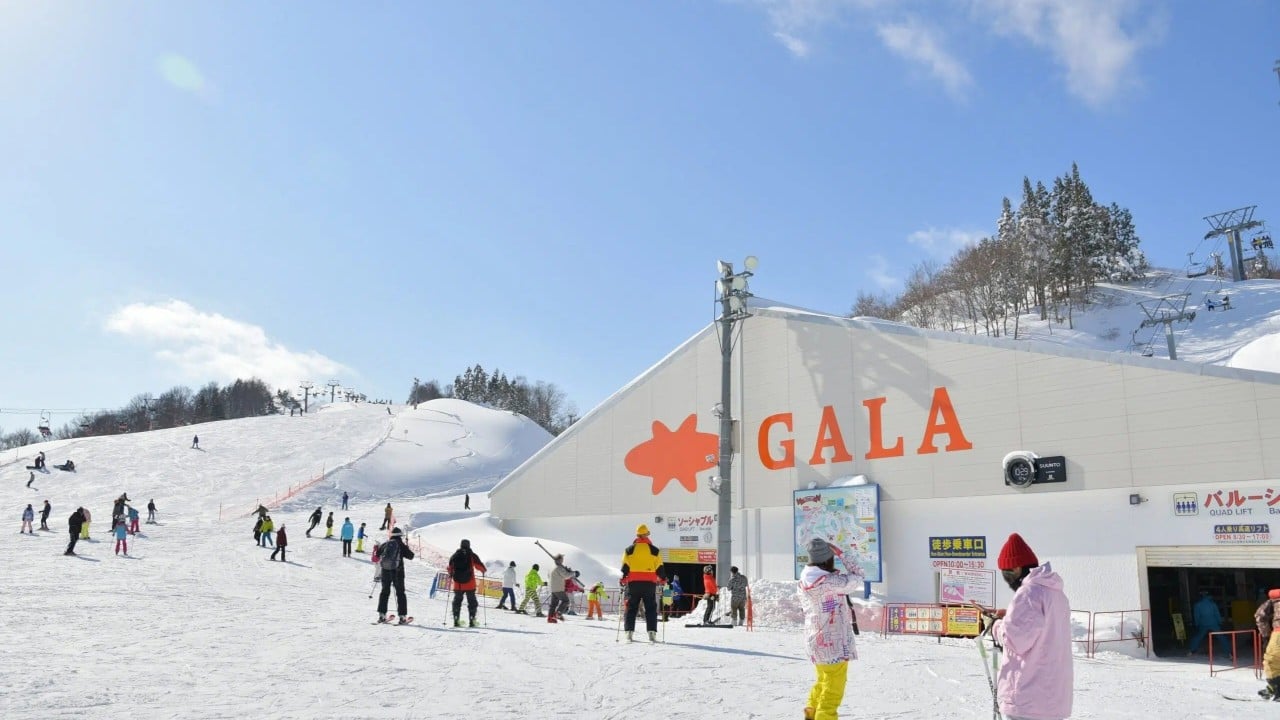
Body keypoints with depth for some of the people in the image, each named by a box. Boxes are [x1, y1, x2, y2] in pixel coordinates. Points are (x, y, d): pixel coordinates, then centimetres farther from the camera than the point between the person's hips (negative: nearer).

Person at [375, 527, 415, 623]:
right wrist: (406, 549, 17)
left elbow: (377, 553, 17)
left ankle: (381, 615, 8)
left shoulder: (385, 544, 3)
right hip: (397, 571, -2)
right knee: (400, 593, 4)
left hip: (385, 570, 3)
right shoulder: (401, 545, -5)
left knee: (385, 592, 14)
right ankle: (402, 616, 0)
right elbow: (411, 556, 0)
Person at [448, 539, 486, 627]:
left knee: (457, 601, 13)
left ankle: (456, 620, 8)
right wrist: (483, 570, 18)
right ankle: (472, 619, 0)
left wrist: (451, 574, 31)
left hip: (457, 583, 3)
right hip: (469, 583, -3)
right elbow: (479, 565, -4)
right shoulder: (471, 555, -5)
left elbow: (450, 567, 11)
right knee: (472, 602, 7)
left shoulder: (455, 555, 4)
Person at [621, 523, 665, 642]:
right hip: (650, 583, 0)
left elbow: (625, 567, 2)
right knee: (650, 608, 5)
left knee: (631, 607, 7)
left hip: (633, 582, 0)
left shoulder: (629, 549, 3)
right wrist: (662, 579, 17)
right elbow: (659, 568, 4)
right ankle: (652, 632, -3)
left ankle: (629, 631, 0)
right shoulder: (654, 550, 2)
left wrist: (623, 578, 12)